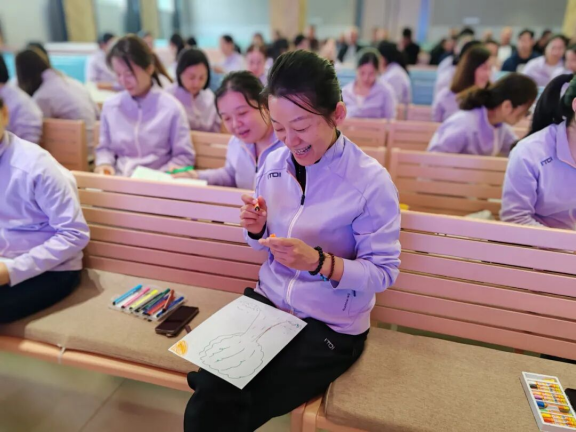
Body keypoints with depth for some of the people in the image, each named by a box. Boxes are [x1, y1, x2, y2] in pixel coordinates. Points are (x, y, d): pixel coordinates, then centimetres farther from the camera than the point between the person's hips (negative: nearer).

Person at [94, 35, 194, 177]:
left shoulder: (171, 108, -6)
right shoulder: (110, 106, 6)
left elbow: (184, 156, -3)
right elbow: (104, 147, 16)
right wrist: (104, 163, -4)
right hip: (119, 179, 3)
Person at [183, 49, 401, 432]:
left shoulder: (372, 181, -17)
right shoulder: (274, 163, -1)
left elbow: (384, 272, -12)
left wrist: (319, 261, -27)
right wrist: (257, 230, -12)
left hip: (332, 328, -4)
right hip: (267, 302, 4)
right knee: (206, 397, -13)